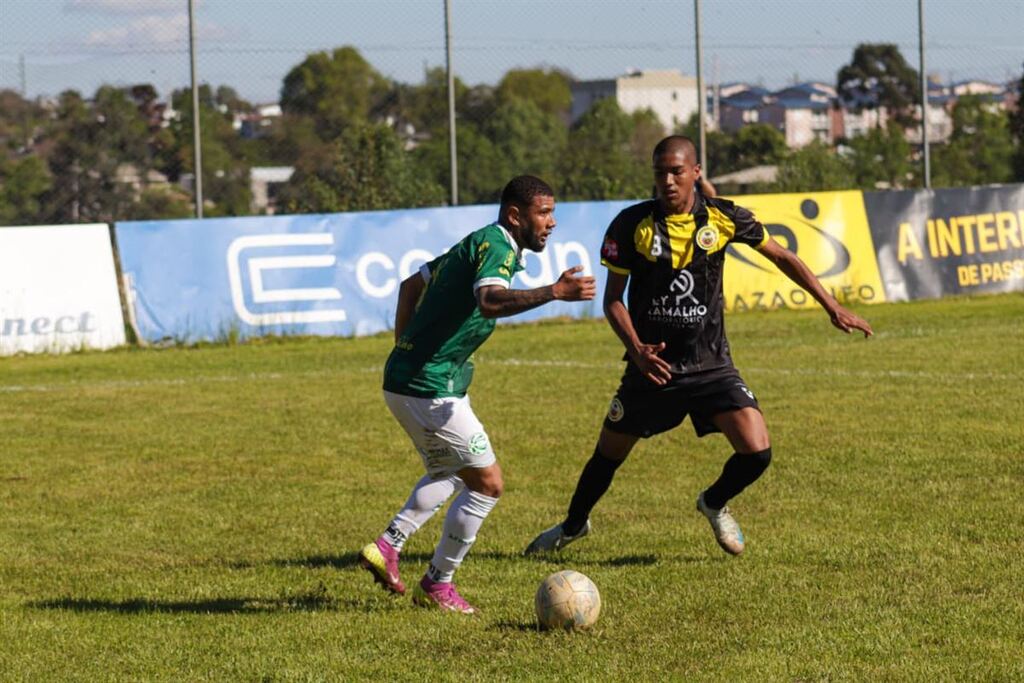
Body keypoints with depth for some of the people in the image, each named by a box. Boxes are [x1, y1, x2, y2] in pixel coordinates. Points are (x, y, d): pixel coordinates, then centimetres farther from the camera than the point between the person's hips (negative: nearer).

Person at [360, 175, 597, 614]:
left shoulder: (477, 244, 16)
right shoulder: (496, 246, -15)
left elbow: (411, 285, 26)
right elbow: (490, 301, -37)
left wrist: (405, 352, 24)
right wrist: (554, 292, -45)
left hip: (408, 379, 10)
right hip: (429, 389, -10)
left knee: (449, 474, 29)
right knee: (487, 483, -2)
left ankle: (387, 547, 23)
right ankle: (436, 586, 8)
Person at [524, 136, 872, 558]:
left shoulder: (723, 218, -7)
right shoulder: (632, 225, -10)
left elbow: (783, 258, 8)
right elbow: (612, 300, -3)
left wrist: (832, 307, 7)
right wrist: (636, 349, -20)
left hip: (711, 365, 0)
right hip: (652, 365, 0)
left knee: (756, 452, -14)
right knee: (609, 455, 12)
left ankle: (714, 504, 19)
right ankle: (573, 526, 41)